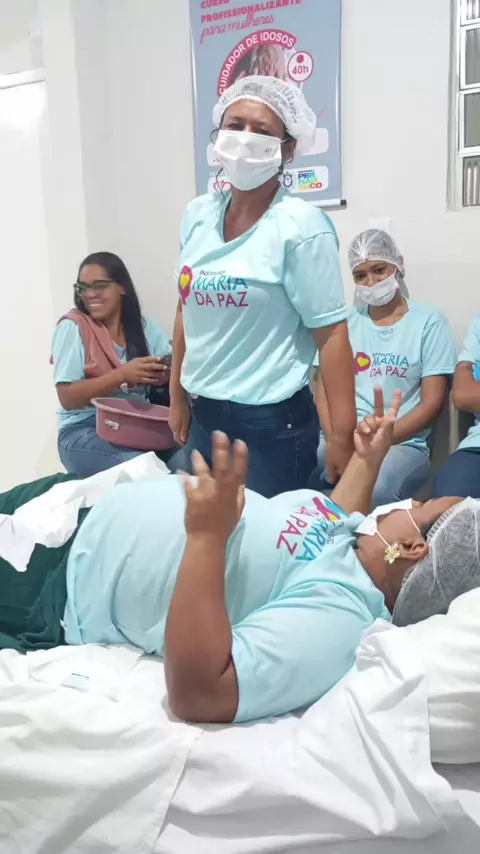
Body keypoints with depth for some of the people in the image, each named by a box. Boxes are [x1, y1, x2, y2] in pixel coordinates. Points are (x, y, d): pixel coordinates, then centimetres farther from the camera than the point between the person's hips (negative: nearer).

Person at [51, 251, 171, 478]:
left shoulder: (143, 325, 9)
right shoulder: (72, 327, -4)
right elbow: (67, 398, -12)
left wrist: (166, 372, -18)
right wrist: (122, 375, -22)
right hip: (84, 432, -4)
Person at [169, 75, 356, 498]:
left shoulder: (301, 225, -13)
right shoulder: (198, 215, 4)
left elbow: (331, 333, -15)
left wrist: (343, 436, -17)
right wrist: (178, 397, 14)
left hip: (273, 422, -6)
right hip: (203, 417, 6)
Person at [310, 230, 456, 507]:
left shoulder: (429, 322, 5)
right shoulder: (346, 322, 15)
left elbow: (432, 403, -2)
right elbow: (327, 388, 7)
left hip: (402, 444, -2)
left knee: (372, 491, -38)